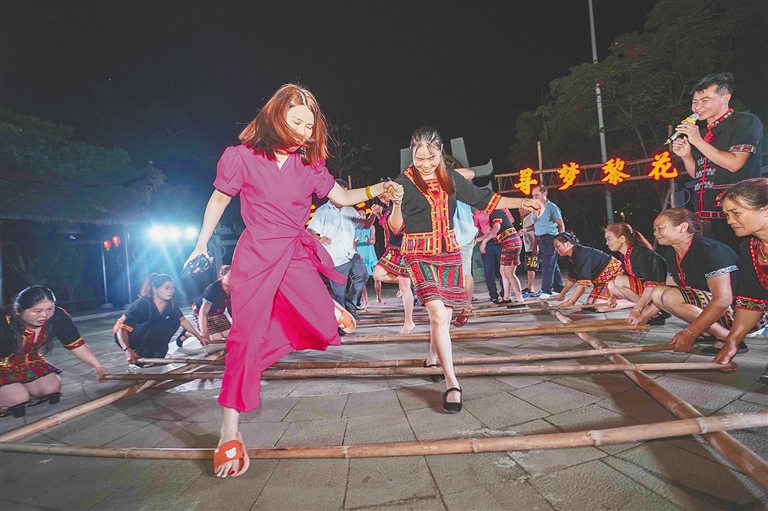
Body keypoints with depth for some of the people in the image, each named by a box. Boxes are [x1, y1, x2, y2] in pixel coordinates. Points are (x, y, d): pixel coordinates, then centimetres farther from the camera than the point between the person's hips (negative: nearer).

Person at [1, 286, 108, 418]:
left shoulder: (58, 317, -26)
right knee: (17, 397, -19)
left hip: (26, 361, 5)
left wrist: (97, 366, -22)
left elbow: (76, 344, -15)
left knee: (52, 387, -4)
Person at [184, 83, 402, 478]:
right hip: (256, 254, -3)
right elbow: (218, 201, 7)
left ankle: (326, 306, 34)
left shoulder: (309, 164, 6)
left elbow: (342, 197, 11)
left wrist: (378, 189, -4)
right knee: (247, 335, -9)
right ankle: (230, 430, 5)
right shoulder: (241, 156, -4)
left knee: (327, 329, -7)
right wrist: (201, 245, 9)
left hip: (296, 255, 3)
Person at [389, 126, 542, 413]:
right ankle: (452, 384, -9)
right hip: (419, 255, -5)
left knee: (443, 314, 11)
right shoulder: (404, 182, -6)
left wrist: (522, 202, 9)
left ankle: (433, 357, 39)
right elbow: (396, 228, -8)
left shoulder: (450, 178, 6)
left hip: (449, 252, 5)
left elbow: (483, 198, 13)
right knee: (438, 313, -17)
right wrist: (397, 204, -27)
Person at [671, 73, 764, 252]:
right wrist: (686, 156, 2)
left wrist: (698, 141, -12)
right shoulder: (700, 130, 16)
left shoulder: (746, 122, -2)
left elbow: (734, 164, -15)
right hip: (705, 215, 6)